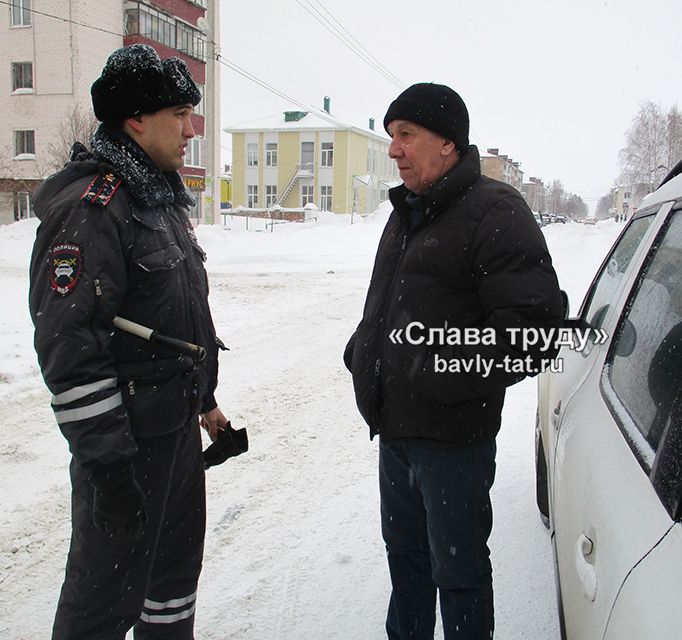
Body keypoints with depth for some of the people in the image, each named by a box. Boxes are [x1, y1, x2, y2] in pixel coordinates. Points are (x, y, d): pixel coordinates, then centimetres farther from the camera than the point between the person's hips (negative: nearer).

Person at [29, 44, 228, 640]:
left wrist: (204, 400, 20)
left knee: (176, 564, 22)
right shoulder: (90, 208, -19)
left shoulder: (162, 198, 12)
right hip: (127, 437, -9)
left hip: (178, 425, 9)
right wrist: (107, 459, -22)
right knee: (109, 589, 6)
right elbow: (68, 343, -24)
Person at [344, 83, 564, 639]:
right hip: (394, 427, 9)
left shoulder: (494, 210, -14)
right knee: (405, 552, 24)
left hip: (452, 436, -8)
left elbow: (535, 324, -22)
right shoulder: (406, 213, 14)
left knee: (458, 567, 8)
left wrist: (443, 377, -25)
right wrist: (361, 349, 9)